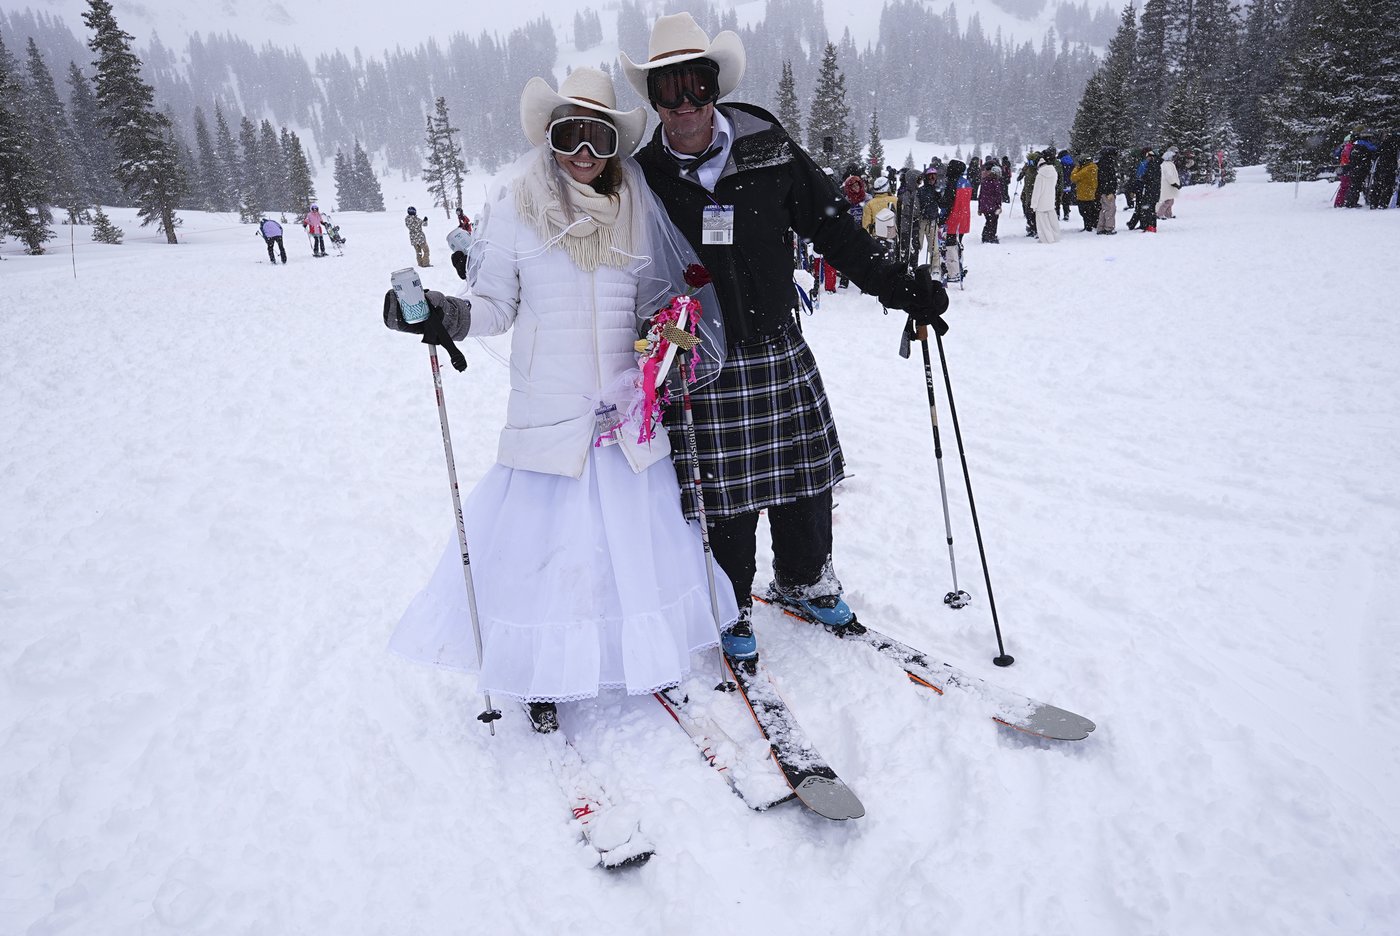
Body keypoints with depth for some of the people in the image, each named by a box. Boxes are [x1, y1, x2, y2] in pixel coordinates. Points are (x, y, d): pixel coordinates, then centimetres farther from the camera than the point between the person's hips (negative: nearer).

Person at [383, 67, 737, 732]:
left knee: (641, 532, 10)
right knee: (539, 536, 2)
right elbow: (494, 306, 1)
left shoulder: (636, 211, 7)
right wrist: (442, 315, -17)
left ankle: (648, 650, 33)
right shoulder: (518, 210, -1)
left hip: (627, 411, 3)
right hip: (548, 414, -2)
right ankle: (543, 672, 25)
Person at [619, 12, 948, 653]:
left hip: (779, 353, 3)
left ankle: (804, 582, 37)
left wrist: (896, 286, 0)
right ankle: (730, 611, 26)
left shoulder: (769, 151, 0)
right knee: (725, 494, 3)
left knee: (804, 473, 12)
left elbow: (832, 228, 5)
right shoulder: (645, 175, -2)